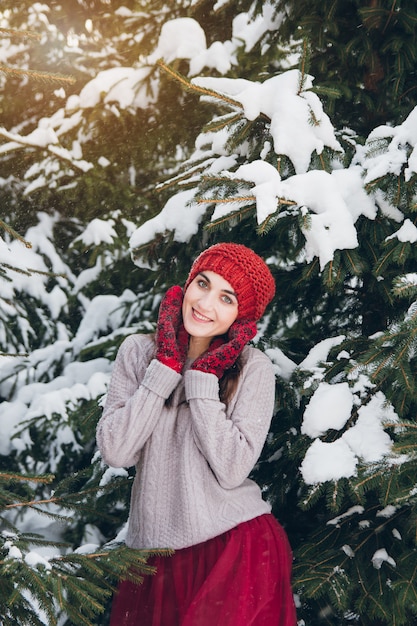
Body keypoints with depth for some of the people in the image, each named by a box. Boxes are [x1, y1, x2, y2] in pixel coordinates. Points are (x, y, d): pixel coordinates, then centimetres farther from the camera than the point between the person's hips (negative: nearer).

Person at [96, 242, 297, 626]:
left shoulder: (253, 368, -6)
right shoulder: (138, 352, 1)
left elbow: (231, 470, -16)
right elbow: (115, 452, -11)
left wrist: (204, 377, -16)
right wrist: (166, 365, -12)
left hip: (236, 547, -2)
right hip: (155, 551, 2)